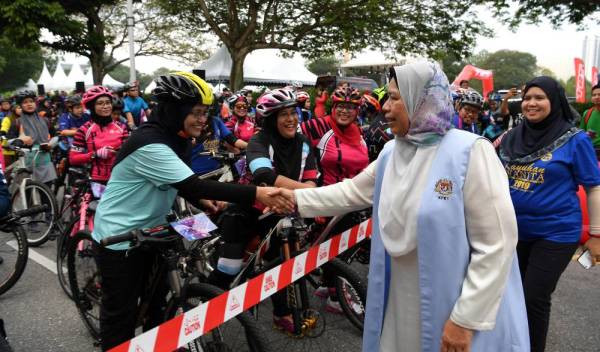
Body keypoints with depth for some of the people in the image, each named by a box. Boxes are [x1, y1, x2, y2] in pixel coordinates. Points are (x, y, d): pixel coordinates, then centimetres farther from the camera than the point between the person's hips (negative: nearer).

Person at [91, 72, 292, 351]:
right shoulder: (150, 144, -29)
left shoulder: (176, 140, 1)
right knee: (121, 315, 5)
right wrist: (256, 194, -40)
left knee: (157, 304, 17)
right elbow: (194, 185, -36)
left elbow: (180, 182, 12)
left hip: (148, 232, 8)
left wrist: (203, 200, -9)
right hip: (119, 238, -8)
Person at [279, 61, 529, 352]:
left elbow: (496, 243, -19)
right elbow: (352, 191, 15)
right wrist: (298, 198, 9)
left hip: (454, 310, -5)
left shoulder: (470, 151, -18)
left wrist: (465, 319, -18)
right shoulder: (391, 152, 2)